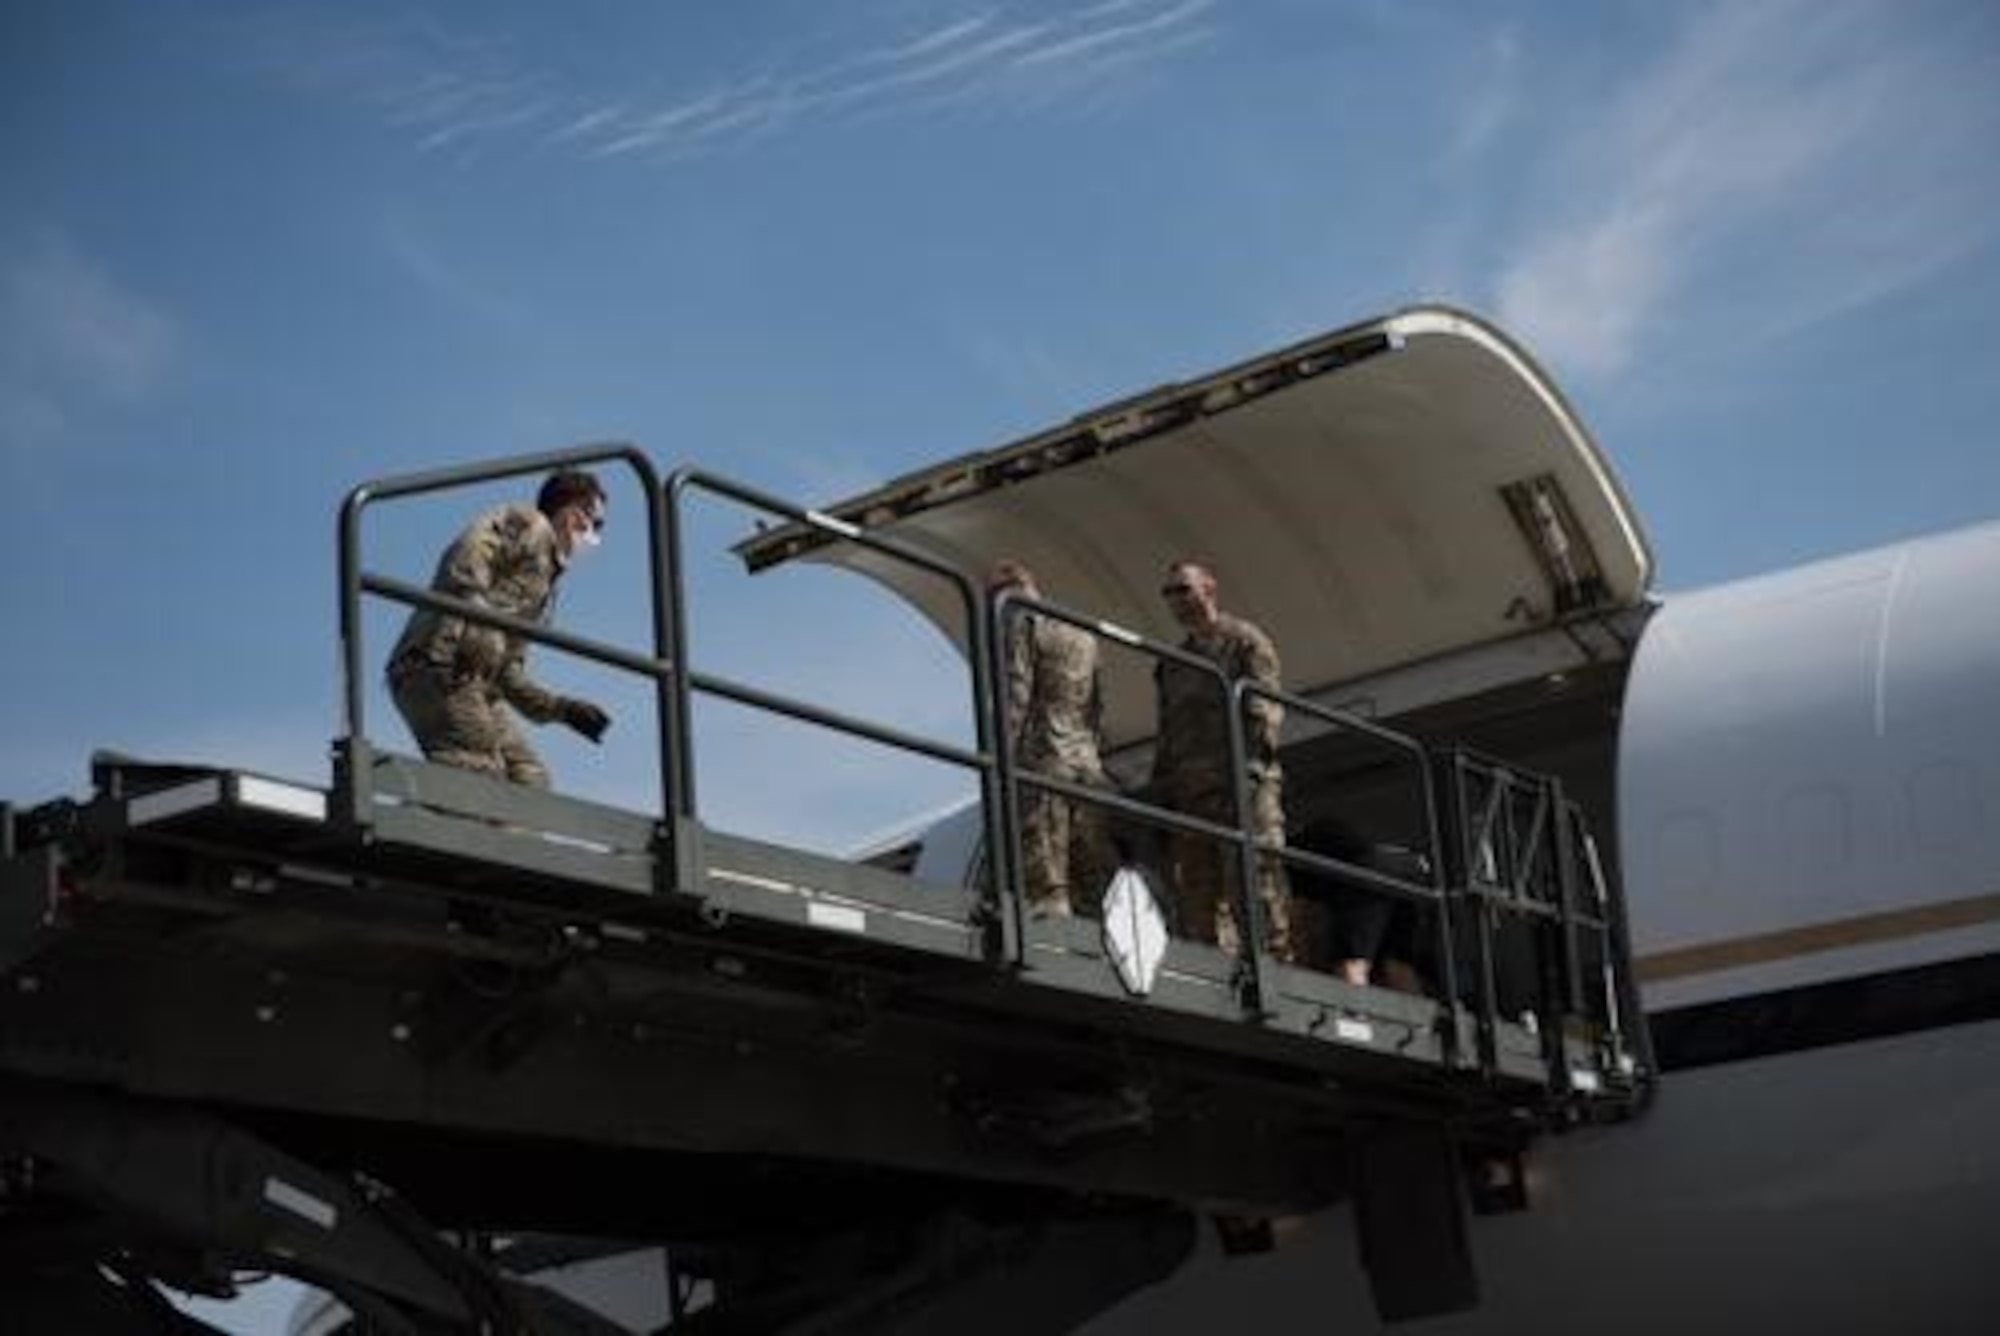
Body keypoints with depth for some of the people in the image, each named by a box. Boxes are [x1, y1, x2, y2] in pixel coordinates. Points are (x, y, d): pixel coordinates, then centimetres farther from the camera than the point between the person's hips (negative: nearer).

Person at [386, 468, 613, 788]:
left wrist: (562, 708, 20)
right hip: (435, 668, -10)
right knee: (480, 772, -25)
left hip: (477, 685, 10)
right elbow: (471, 552, -16)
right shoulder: (529, 525, 6)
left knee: (529, 779, 2)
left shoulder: (545, 583, 31)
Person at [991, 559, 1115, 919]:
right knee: (1094, 888, 2)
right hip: (1088, 766, 7)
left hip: (1041, 759, -7)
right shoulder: (1083, 634, 24)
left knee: (1046, 889, -13)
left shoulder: (1022, 622, 2)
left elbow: (1016, 696, -9)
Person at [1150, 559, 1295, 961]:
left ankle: (1274, 954, -17)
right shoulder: (1172, 663, 28)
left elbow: (1263, 706, -3)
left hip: (1242, 778, -6)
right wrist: (1162, 784, 13)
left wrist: (1253, 761, -17)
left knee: (1255, 875, -14)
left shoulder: (1244, 640, 8)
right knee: (1196, 882, -2)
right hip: (1189, 787, 7)